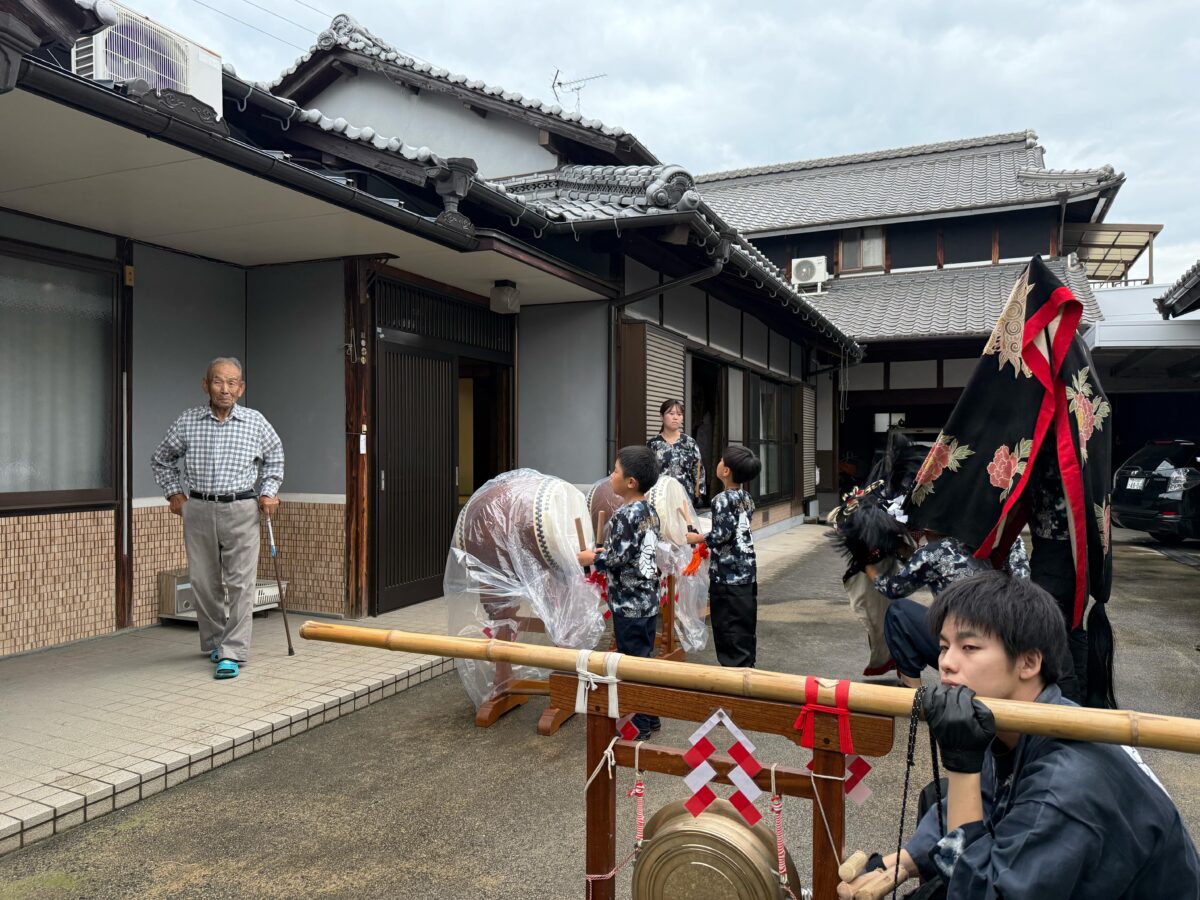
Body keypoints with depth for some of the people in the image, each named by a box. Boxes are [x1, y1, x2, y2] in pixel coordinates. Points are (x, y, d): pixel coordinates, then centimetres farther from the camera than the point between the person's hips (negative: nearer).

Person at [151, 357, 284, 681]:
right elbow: (162, 459, 18)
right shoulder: (188, 422, 2)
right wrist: (173, 492, 10)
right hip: (199, 509, 2)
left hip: (241, 511, -1)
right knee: (203, 582, 10)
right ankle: (214, 642, 28)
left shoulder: (255, 422, 0)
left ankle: (232, 653, -3)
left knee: (241, 583, -7)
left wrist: (268, 492, 9)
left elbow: (274, 456, 18)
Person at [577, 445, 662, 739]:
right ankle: (650, 717, 28)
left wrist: (591, 558, -4)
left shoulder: (625, 515, -20)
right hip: (648, 600, 9)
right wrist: (606, 551, 16)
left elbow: (616, 560, -21)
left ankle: (638, 726, 12)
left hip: (629, 604, -9)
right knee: (645, 658, 18)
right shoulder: (649, 511, 7)